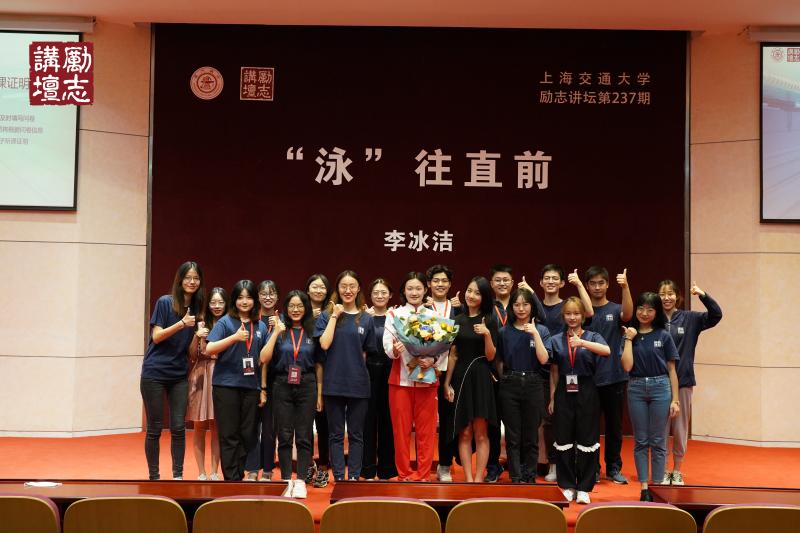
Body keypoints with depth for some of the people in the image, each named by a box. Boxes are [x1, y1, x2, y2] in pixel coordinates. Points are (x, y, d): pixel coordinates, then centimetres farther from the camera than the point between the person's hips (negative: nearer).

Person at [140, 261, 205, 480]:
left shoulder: (197, 308, 8)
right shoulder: (165, 302, -6)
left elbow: (191, 350, 10)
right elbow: (156, 336, -10)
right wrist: (181, 324, -21)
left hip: (179, 375, 4)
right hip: (154, 373, -4)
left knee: (178, 428, 1)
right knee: (155, 429, 4)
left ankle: (178, 476, 9)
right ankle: (153, 476, 14)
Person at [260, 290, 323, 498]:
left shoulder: (312, 332, 4)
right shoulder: (279, 331, 4)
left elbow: (318, 365, 6)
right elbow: (264, 359, -6)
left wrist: (319, 394, 2)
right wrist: (276, 333, -9)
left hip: (307, 387, 0)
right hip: (282, 387, 0)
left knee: (304, 436, 1)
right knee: (284, 436, 3)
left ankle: (301, 481, 7)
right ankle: (287, 481, 9)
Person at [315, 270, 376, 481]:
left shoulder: (366, 319, 5)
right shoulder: (327, 315, 2)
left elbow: (366, 352, 12)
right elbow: (324, 344, -12)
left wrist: (353, 365, -1)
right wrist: (335, 316, -10)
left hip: (358, 384, 1)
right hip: (333, 383, -1)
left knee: (356, 435, 7)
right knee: (336, 434, 6)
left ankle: (354, 477, 14)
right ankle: (338, 478, 12)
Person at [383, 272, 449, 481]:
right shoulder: (394, 314, 8)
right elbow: (387, 343, -3)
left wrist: (433, 360, -18)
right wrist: (394, 350, -25)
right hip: (401, 377, 0)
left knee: (426, 429, 2)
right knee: (401, 428, 3)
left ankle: (423, 475, 11)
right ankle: (404, 474, 13)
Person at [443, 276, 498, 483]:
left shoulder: (489, 321, 1)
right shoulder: (458, 320, 9)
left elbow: (490, 356, -4)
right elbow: (453, 354, 10)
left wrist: (487, 334, -20)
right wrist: (447, 382, 4)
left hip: (481, 378, -3)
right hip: (460, 377, 3)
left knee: (481, 433, -2)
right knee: (464, 433, 2)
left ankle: (478, 479, 3)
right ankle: (468, 479, 6)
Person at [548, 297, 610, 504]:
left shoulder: (592, 337, 1)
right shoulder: (556, 340, 8)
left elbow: (607, 350, -22)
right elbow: (554, 371, 10)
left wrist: (582, 342, -36)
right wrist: (552, 398, 5)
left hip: (586, 392, -2)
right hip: (564, 393, 2)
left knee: (587, 441, 2)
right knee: (564, 440, 5)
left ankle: (584, 488, 12)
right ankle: (567, 486, 16)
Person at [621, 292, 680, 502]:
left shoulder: (664, 336, 2)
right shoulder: (630, 335, 4)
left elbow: (671, 370, 3)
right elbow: (627, 366, -6)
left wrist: (675, 400, -1)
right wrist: (629, 339, -6)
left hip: (660, 387, -1)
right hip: (636, 389, 1)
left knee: (658, 441, 3)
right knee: (641, 441, 6)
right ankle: (644, 488, 12)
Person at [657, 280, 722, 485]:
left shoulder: (689, 319, 2)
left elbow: (716, 315, -7)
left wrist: (703, 295, -21)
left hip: (683, 381, 1)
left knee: (680, 427, 9)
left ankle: (677, 471, 22)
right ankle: (663, 470, 18)